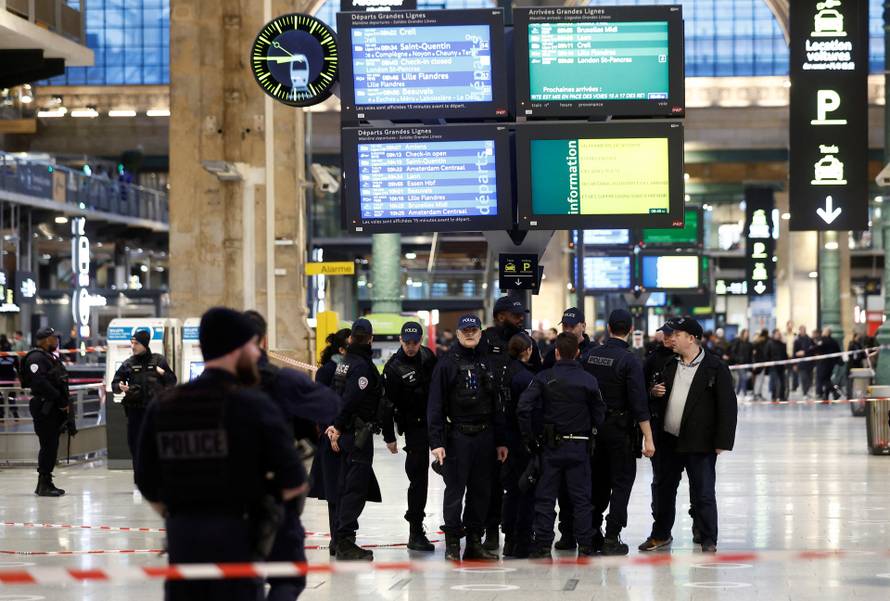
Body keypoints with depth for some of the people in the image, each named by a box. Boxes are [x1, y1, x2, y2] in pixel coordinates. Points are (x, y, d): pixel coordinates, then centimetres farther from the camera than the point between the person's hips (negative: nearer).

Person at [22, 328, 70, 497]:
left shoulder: (52, 358, 21)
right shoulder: (36, 358, -10)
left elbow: (61, 381, 23)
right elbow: (41, 383, -21)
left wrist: (65, 402, 10)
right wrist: (61, 400, -19)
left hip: (54, 408, 10)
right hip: (44, 408, -10)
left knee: (51, 446, 11)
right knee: (48, 446, -10)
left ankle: (45, 483, 16)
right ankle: (44, 484, -7)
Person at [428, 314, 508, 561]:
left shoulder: (487, 363, 12)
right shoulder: (447, 363, -3)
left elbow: (497, 405, 15)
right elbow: (435, 405, -6)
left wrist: (501, 441, 12)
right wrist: (436, 441, -14)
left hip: (485, 436, 5)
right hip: (457, 436, -5)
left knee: (482, 492, 7)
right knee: (455, 490, -3)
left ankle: (474, 542, 14)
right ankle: (452, 543, 4)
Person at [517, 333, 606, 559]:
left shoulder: (544, 378, -7)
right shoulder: (588, 380, -5)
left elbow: (524, 407, -14)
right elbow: (599, 415, -2)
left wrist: (530, 436, -3)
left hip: (550, 446, 0)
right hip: (579, 445, 0)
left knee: (545, 496, 5)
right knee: (581, 497, 7)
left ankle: (542, 545, 2)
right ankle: (585, 545, 6)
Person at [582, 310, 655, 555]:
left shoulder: (590, 355, 1)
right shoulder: (629, 360, -14)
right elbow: (639, 403, -17)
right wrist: (648, 438, -14)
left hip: (593, 426, 5)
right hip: (620, 429, -5)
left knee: (598, 482, 15)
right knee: (622, 482, 3)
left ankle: (591, 534, 19)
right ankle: (611, 539, -1)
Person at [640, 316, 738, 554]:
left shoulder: (715, 367, -8)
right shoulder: (670, 365, 11)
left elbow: (728, 406, -9)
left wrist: (722, 441, -13)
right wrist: (655, 393, 0)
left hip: (699, 444, -6)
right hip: (669, 440, 6)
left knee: (704, 494, 0)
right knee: (664, 489, 16)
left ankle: (708, 541, 10)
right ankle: (661, 535, 31)